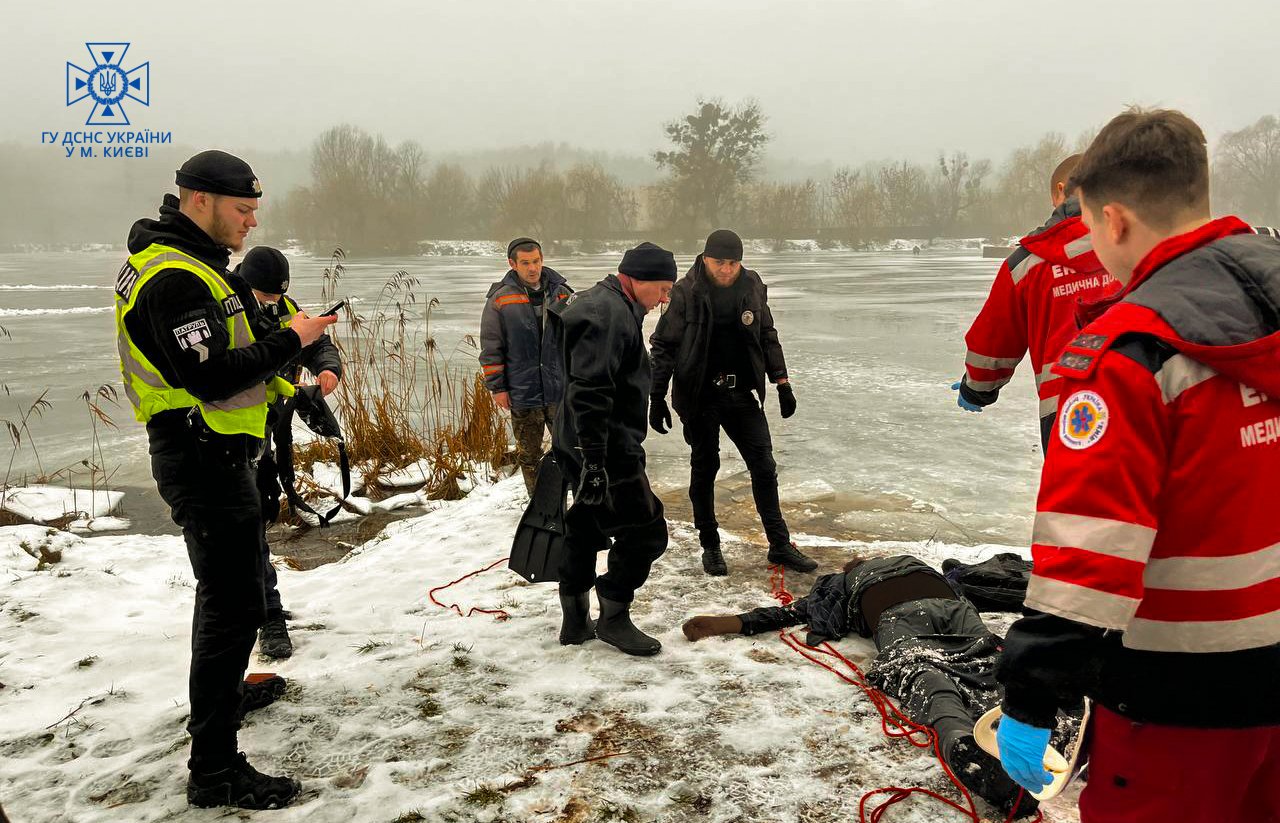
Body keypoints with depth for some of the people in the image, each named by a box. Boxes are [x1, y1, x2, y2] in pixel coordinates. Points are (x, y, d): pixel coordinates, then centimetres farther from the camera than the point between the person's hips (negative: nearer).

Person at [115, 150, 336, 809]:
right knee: (235, 604, -9)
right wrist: (289, 342, -19)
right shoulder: (174, 277, -20)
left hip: (212, 453, 11)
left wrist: (278, 376, 10)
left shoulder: (190, 265, 15)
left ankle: (223, 694, 47)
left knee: (226, 589, 26)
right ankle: (214, 769, -1)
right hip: (203, 458, -11)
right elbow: (211, 377, -27)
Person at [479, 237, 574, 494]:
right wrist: (497, 387, -3)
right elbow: (490, 349, 0)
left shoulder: (562, 293, 4)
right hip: (523, 395, -1)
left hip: (562, 390, 1)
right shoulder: (499, 299, -3)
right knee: (529, 456, 10)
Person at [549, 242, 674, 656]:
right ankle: (613, 618, 10)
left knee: (584, 529, 16)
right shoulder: (608, 314, -18)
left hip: (582, 447, 11)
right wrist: (594, 459, -28)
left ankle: (576, 622, 27)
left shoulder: (612, 307, 17)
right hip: (608, 451, -11)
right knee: (644, 532, -3)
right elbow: (589, 393, -27)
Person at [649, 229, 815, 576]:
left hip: (743, 394, 3)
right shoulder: (685, 293, -12)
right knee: (704, 469, 8)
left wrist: (782, 384, 9)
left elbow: (768, 338, 11)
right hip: (700, 396, -3)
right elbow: (663, 347, -6)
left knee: (764, 467, 6)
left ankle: (780, 545, 18)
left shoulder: (753, 287, -1)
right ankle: (710, 546, 23)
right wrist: (657, 398, -8)